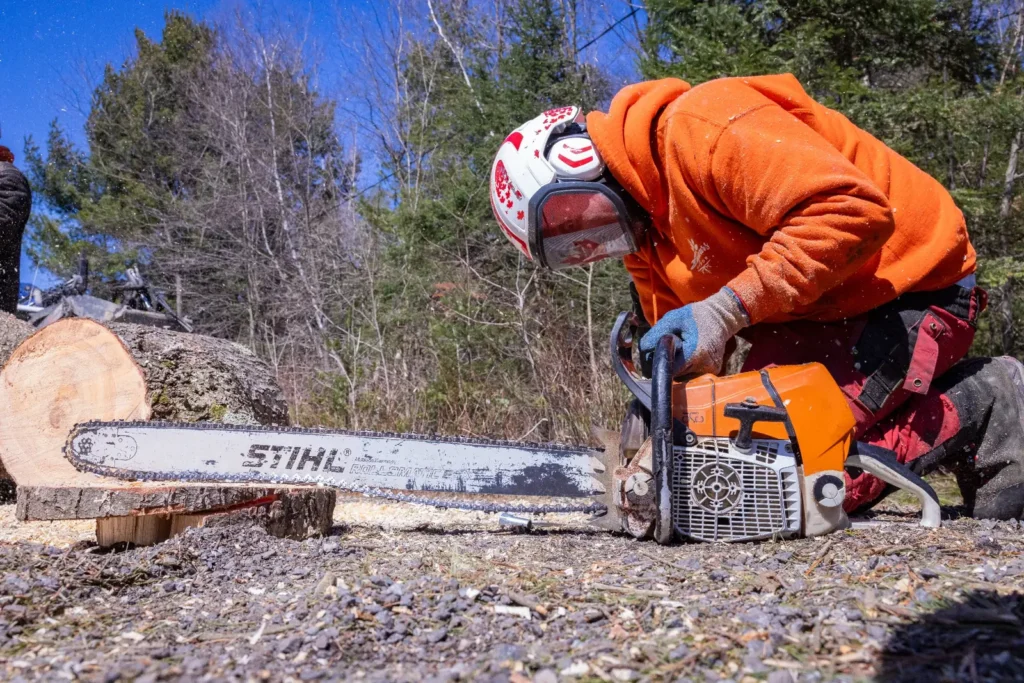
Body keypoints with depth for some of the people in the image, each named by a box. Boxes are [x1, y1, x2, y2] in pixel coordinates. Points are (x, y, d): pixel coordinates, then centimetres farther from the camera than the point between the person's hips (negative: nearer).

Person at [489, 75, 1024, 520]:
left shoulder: (697, 127, -24)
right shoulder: (641, 230, 6)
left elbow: (854, 210, -32)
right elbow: (676, 355, 7)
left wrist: (727, 308, -31)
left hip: (909, 288, -9)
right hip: (812, 317, 9)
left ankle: (980, 407, 2)